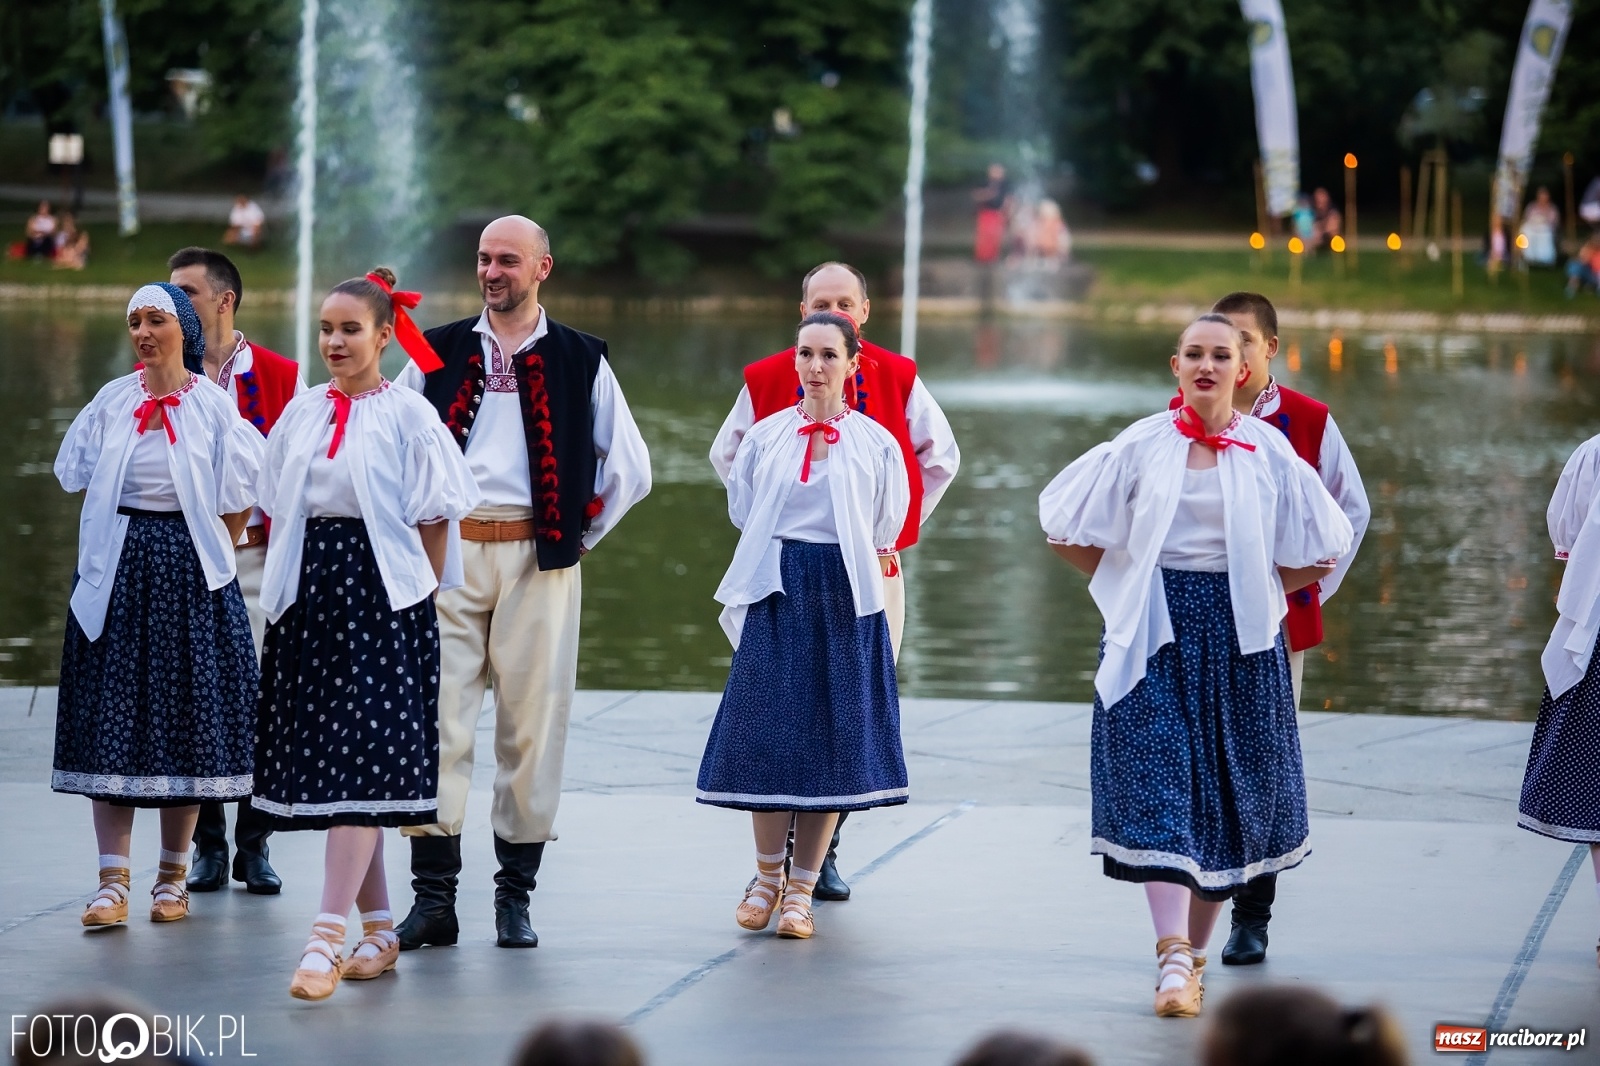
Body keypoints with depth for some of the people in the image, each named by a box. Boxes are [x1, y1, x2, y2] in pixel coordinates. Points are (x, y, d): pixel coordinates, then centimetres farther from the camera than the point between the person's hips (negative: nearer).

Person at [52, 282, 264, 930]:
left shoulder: (214, 408, -1)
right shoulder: (112, 402, 6)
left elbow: (236, 502, 1)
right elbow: (80, 480, 13)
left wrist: (210, 560, 1)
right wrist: (122, 543, 10)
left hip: (188, 567, -2)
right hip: (118, 568, 2)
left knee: (185, 716, 2)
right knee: (112, 716, -3)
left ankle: (173, 877, 11)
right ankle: (113, 881, -4)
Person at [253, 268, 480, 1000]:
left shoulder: (407, 415, -4)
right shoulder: (302, 412, 11)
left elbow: (433, 521, -3)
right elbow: (276, 510, 16)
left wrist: (415, 601, -5)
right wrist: (285, 590, 9)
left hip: (379, 590, -6)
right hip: (309, 591, 6)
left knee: (359, 761, -12)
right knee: (320, 763, 7)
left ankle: (327, 939, -17)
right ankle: (379, 929, 17)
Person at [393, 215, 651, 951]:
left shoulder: (579, 361, 7)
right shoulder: (438, 352, 10)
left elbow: (630, 468, 11)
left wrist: (577, 537, 7)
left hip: (536, 561, -1)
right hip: (447, 552, 1)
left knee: (533, 719, 0)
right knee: (437, 715, -5)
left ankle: (516, 895, 9)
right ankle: (433, 896, -2)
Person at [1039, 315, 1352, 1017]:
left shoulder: (1269, 452, 2)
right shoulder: (1140, 447, 1)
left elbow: (1318, 552, 8)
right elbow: (1066, 527, 8)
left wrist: (1259, 592, 5)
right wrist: (1125, 586, 8)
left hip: (1238, 636, 1)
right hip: (1156, 634, -1)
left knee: (1227, 790, 5)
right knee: (1158, 786, -11)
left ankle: (1195, 947, 19)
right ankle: (1175, 959, -17)